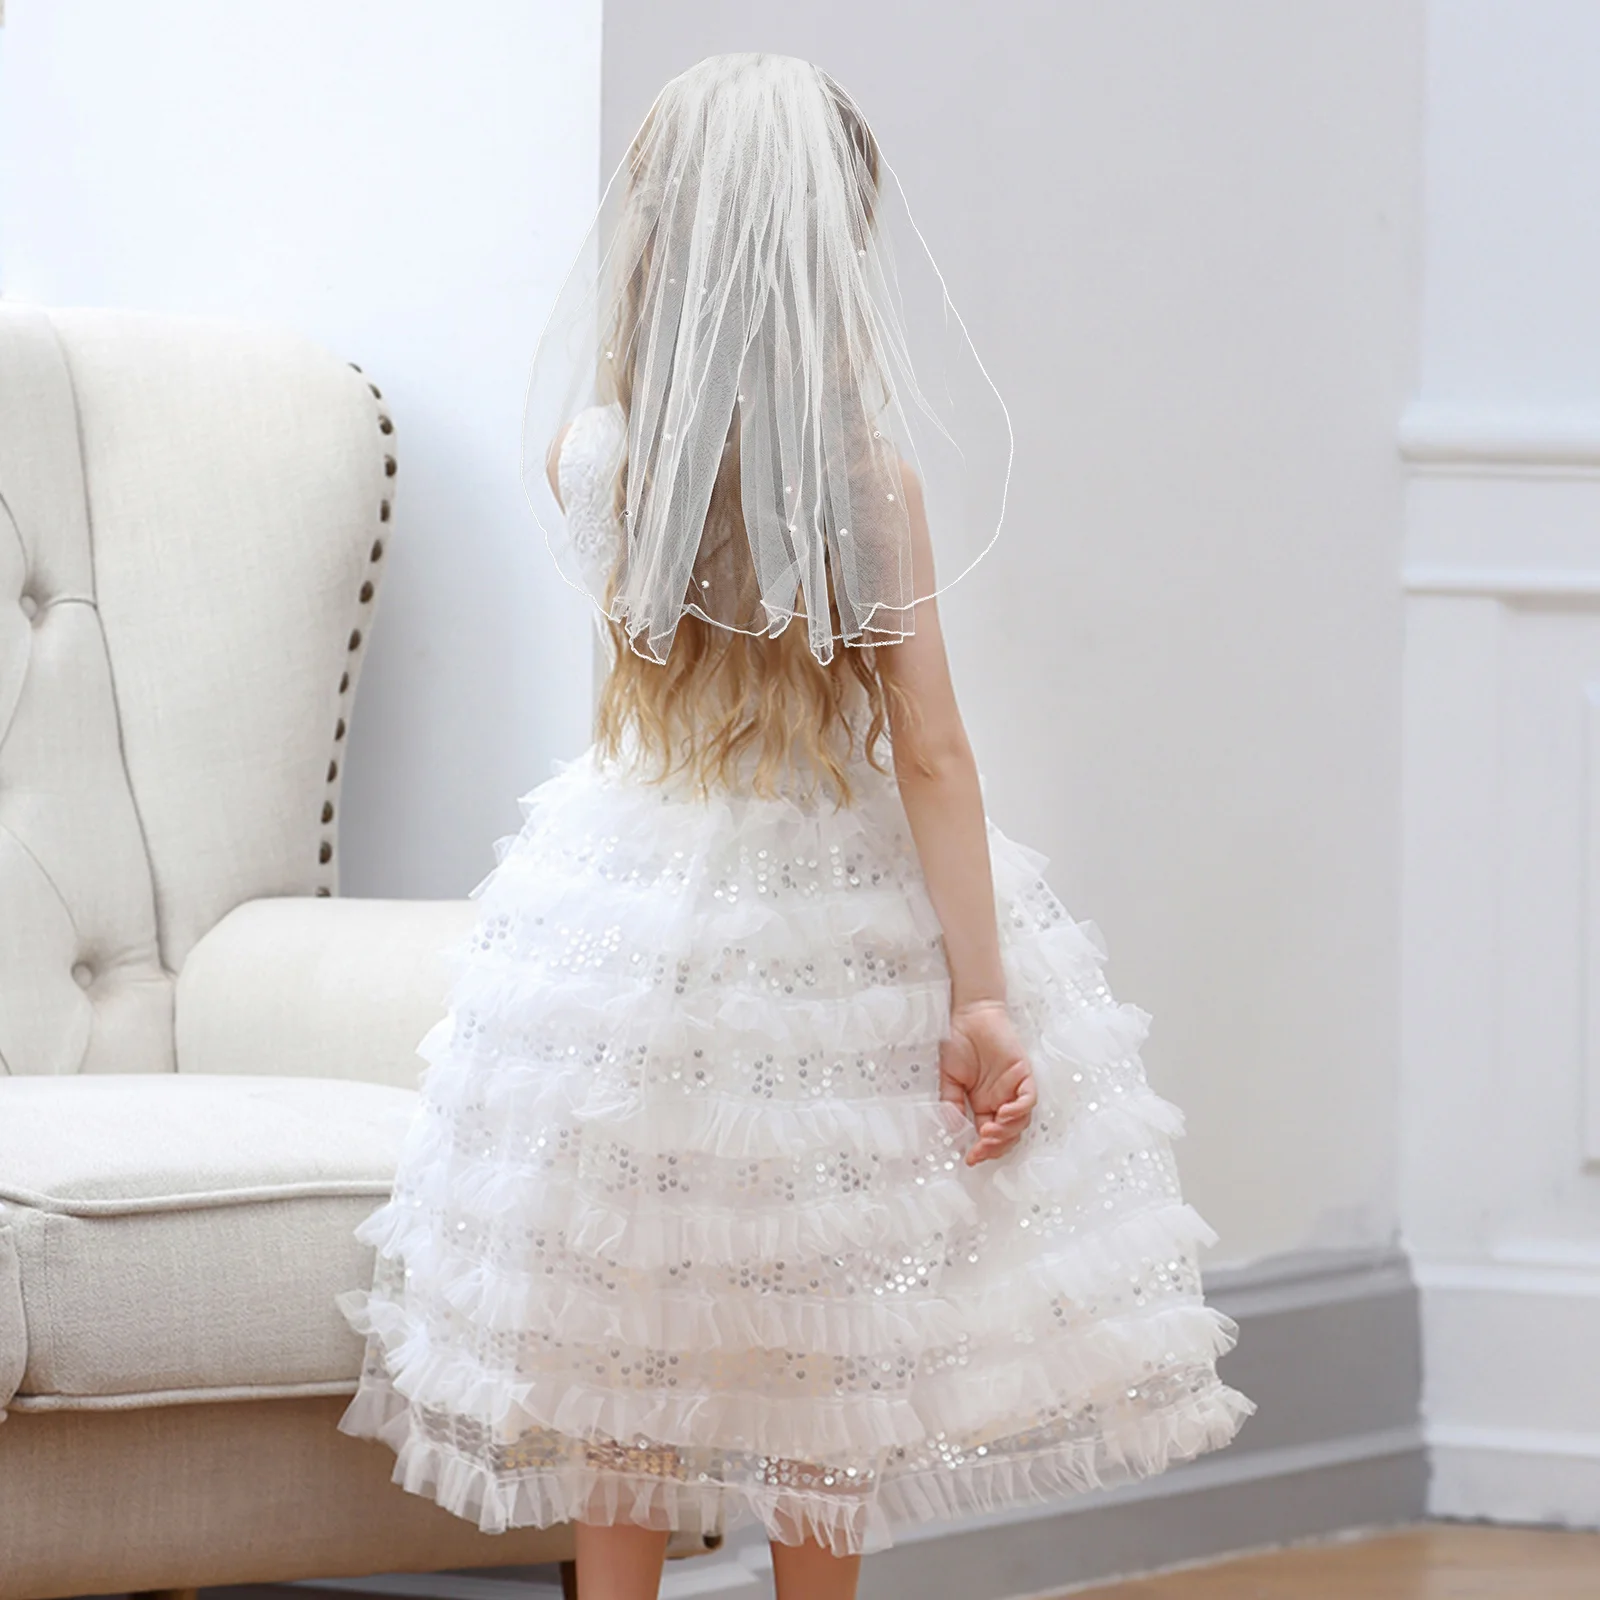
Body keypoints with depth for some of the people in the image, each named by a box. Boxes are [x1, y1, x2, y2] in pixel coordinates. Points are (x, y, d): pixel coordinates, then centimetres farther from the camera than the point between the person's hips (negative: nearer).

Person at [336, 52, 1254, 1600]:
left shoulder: (588, 455, -9)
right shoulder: (871, 473, -16)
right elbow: (930, 755, -14)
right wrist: (981, 994, -11)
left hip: (629, 902, 2)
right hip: (832, 930, -2)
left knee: (615, 1341, 12)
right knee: (822, 1356, 10)